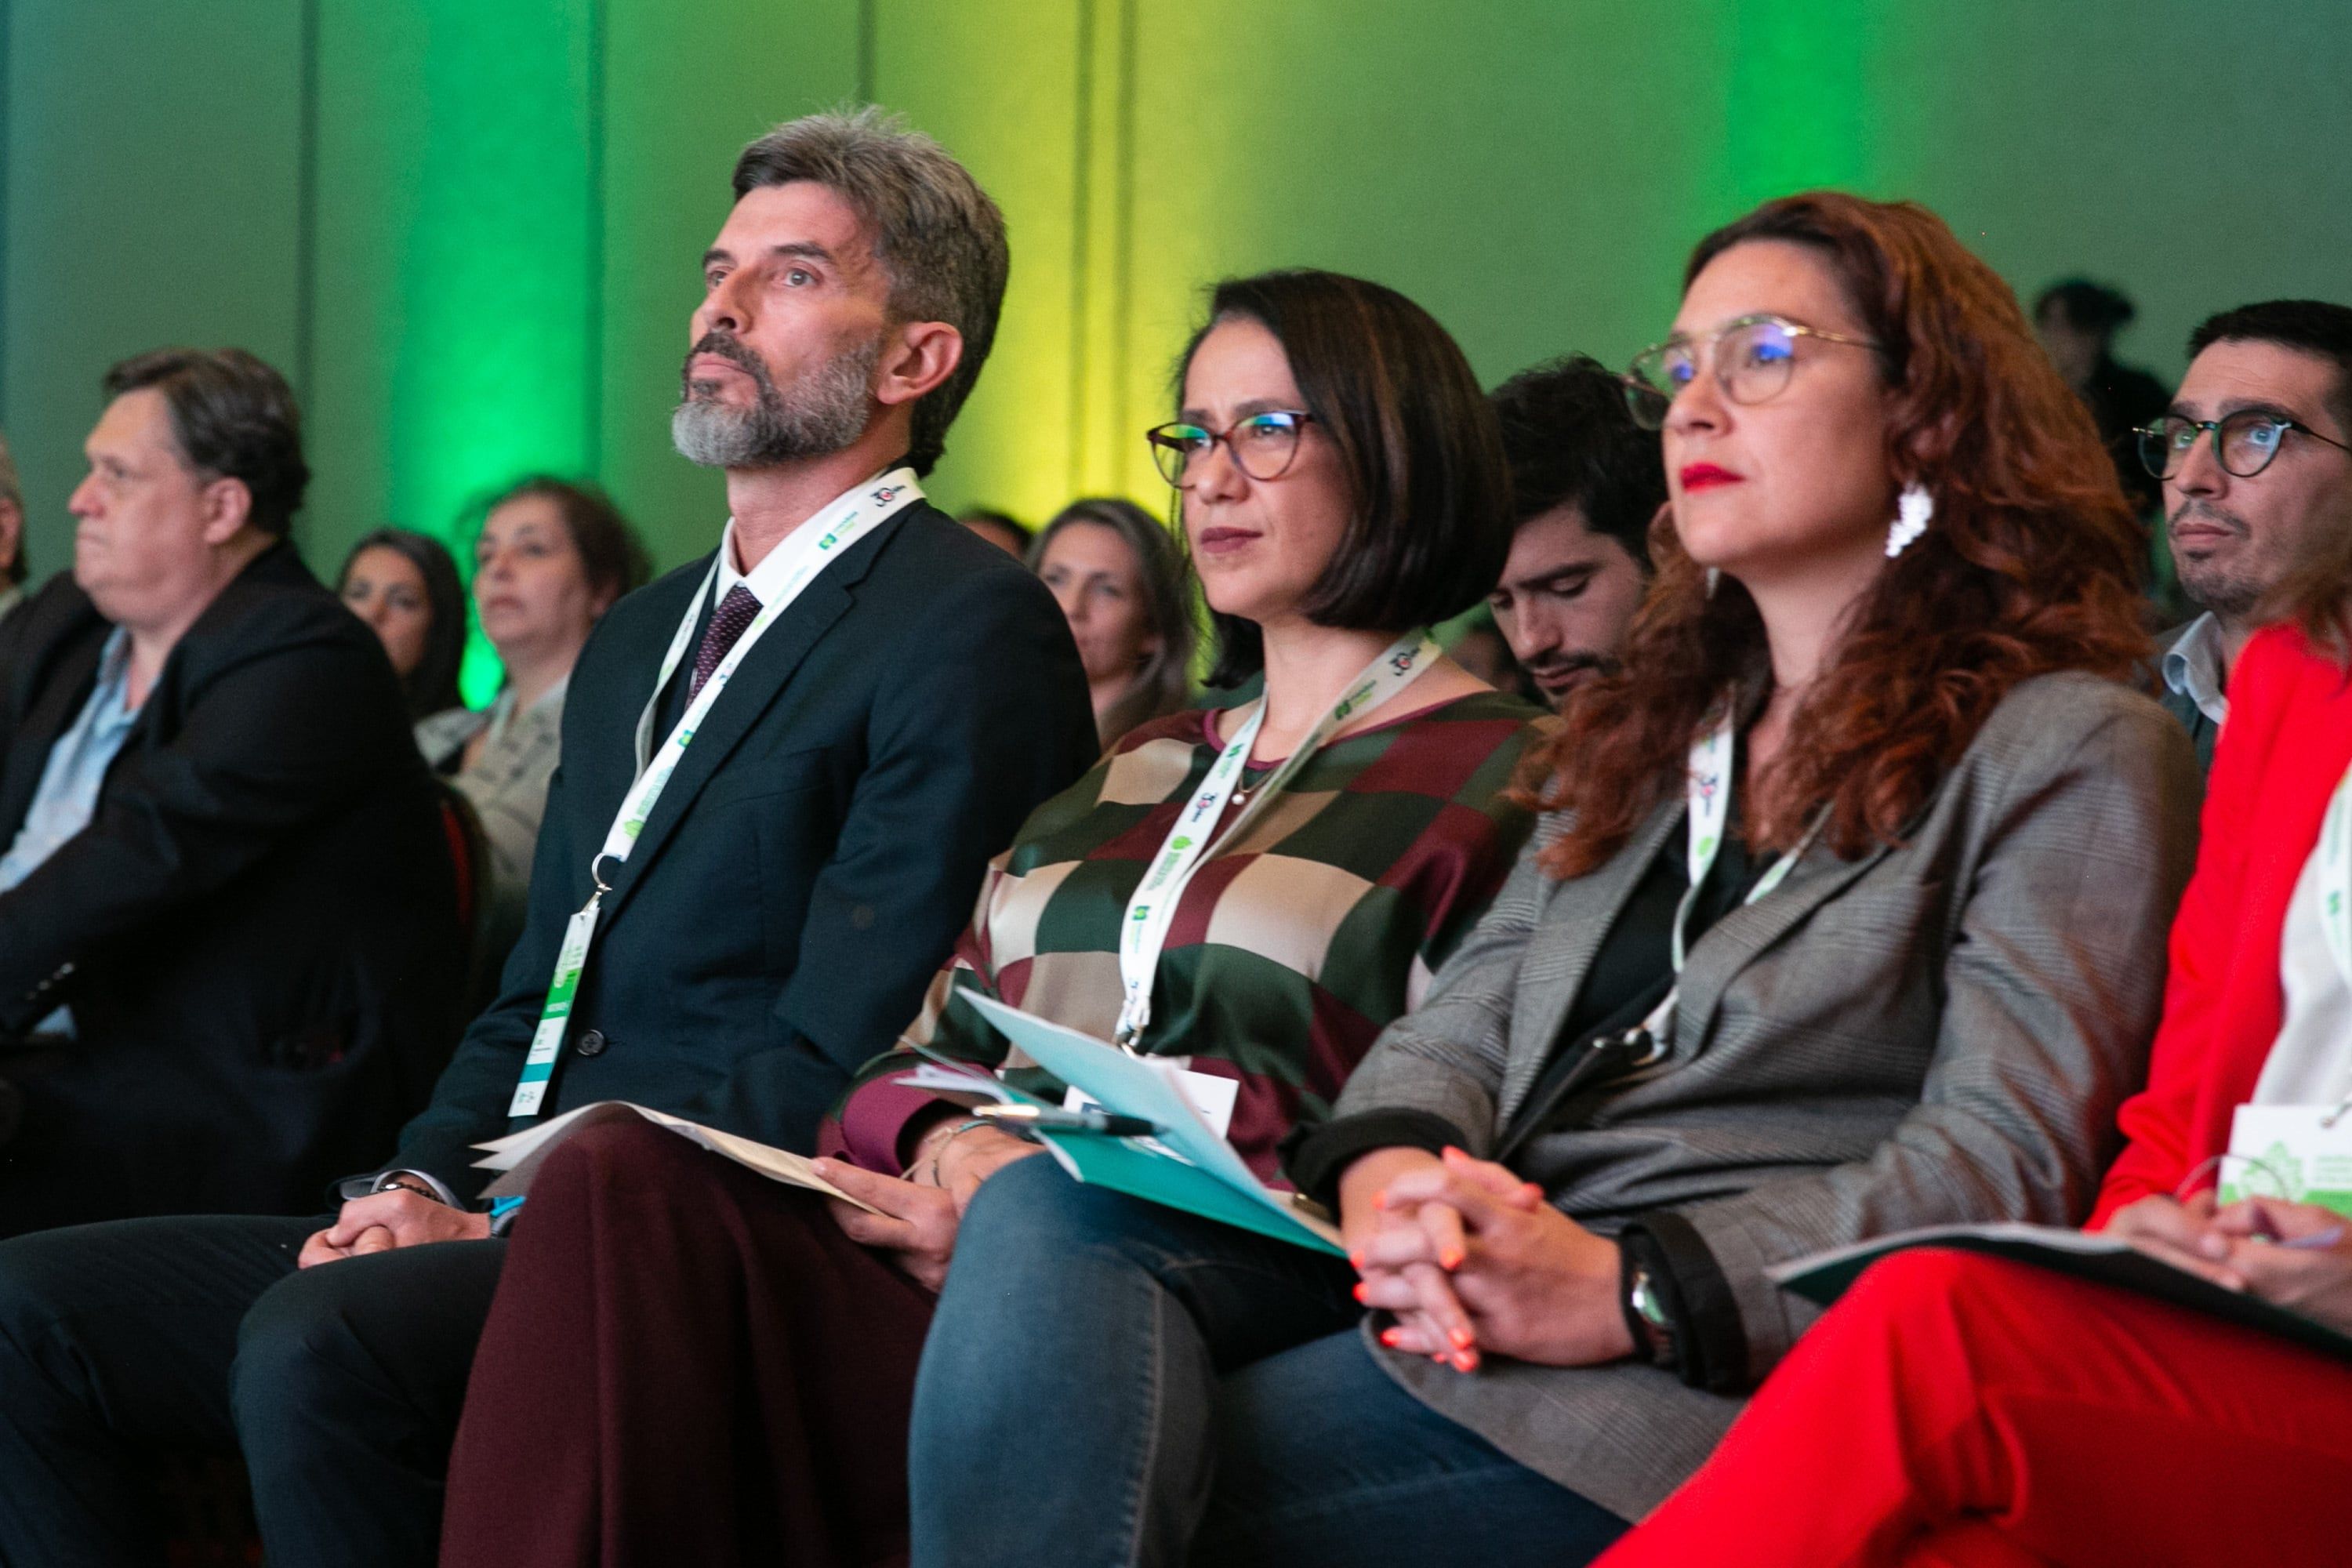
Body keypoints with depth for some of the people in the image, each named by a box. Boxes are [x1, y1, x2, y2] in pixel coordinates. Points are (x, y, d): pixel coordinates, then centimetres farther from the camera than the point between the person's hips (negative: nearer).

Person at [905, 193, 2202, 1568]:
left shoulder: (2072, 750, 4)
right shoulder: (1647, 733, 28)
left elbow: (1998, 1160, -8)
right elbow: (1471, 1017, 17)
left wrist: (1631, 1290, -20)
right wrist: (1391, 1171, -9)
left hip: (1735, 1354, -6)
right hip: (1474, 1279, 7)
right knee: (1050, 1214, -25)